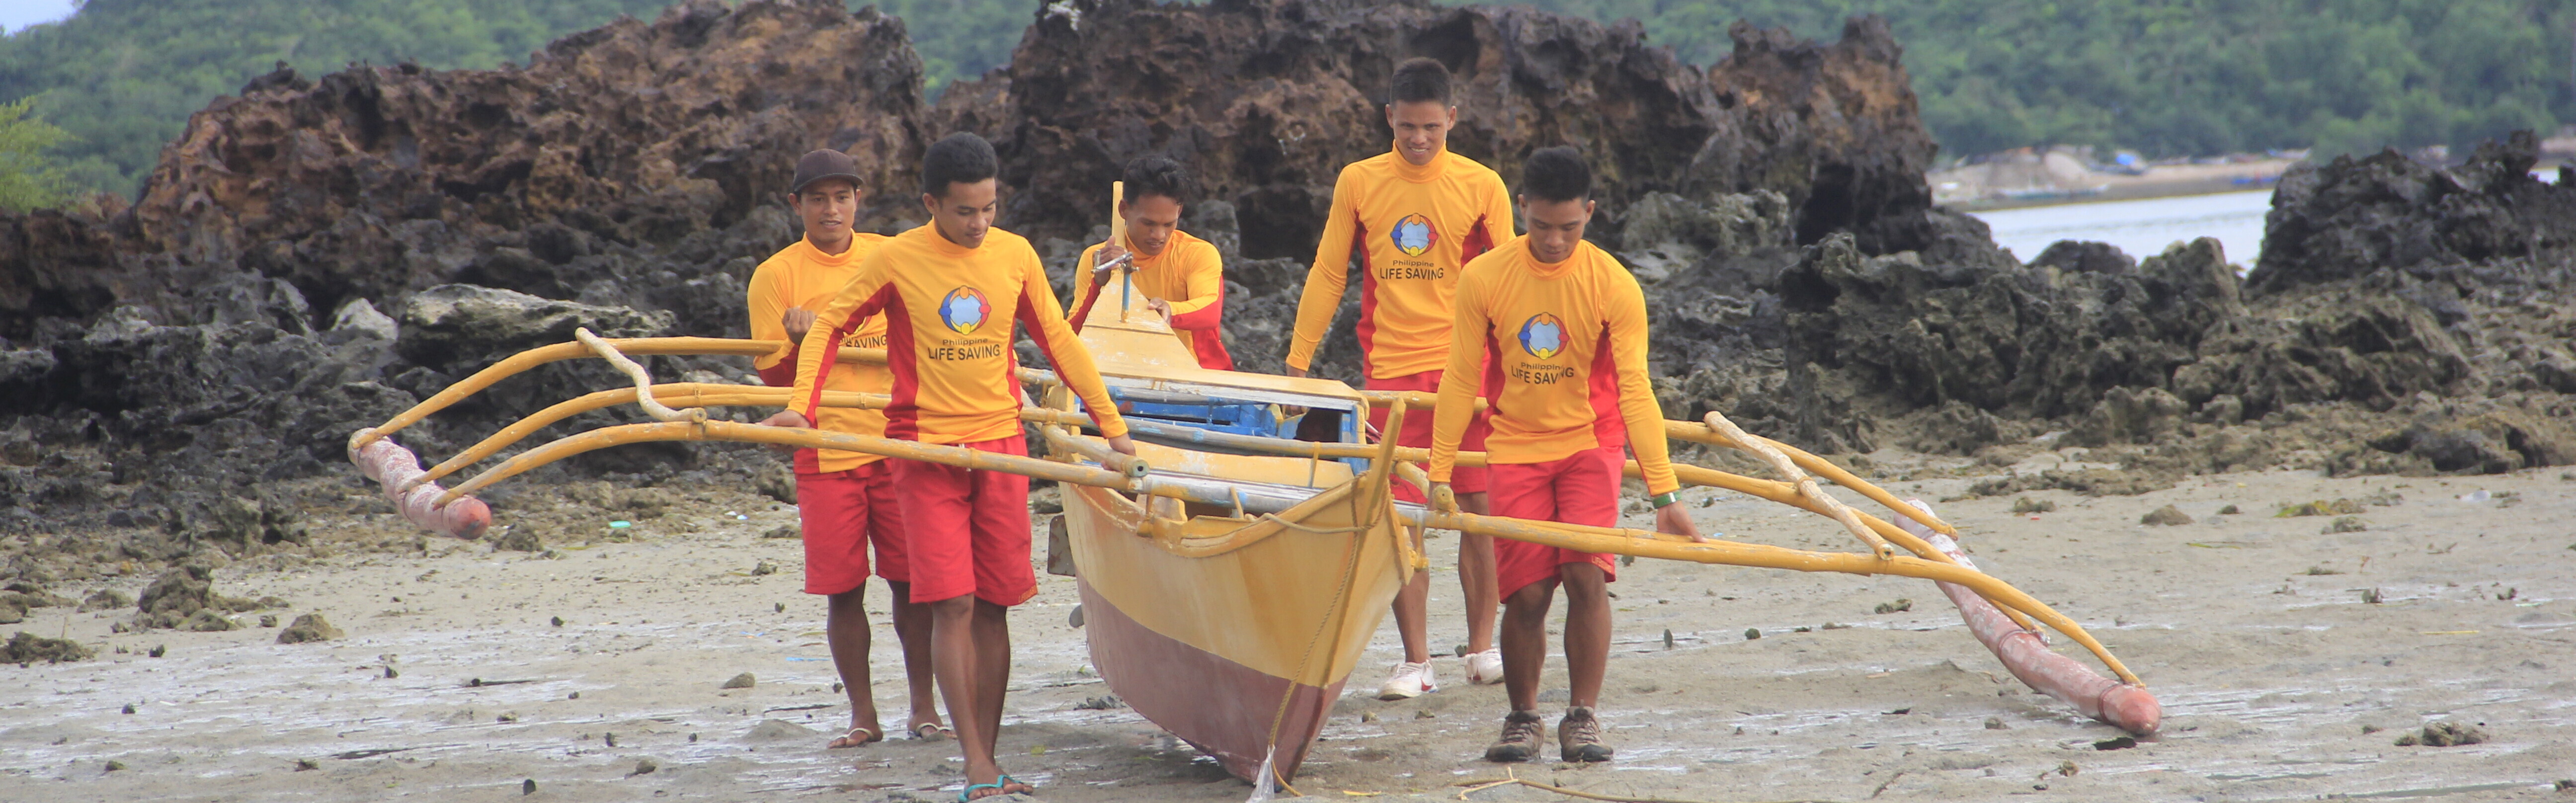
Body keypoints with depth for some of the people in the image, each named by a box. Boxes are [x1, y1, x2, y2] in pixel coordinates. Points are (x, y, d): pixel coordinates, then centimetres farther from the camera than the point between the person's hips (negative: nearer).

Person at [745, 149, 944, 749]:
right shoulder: (777, 275, 1)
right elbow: (773, 376, 1)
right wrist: (798, 340, -19)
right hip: (826, 450, -1)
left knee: (911, 581, 1)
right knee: (843, 589, 0)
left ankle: (923, 706, 11)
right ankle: (862, 715, 11)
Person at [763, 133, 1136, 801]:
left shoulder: (1016, 256, 3)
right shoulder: (897, 260, -6)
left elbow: (1058, 342, 12)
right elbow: (831, 326, 2)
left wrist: (1112, 425, 12)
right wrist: (801, 406, -12)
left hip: (1001, 444, 3)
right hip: (927, 450, -3)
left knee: (993, 607, 5)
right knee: (952, 606, -10)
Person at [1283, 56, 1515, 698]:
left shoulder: (1482, 187, 1)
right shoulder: (1358, 183, 4)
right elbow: (1327, 276, 9)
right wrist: (1297, 364, 7)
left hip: (1466, 365, -1)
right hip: (1391, 370, 1)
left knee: (1478, 506, 1)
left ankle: (1482, 646, 16)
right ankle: (1416, 662, 3)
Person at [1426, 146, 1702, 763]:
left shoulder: (1614, 286, -13)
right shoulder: (1484, 279, -9)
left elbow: (1634, 391, -13)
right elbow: (1460, 381, -2)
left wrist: (1664, 493, -18)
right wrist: (1440, 474, -4)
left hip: (1589, 445, -1)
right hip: (1516, 449, 1)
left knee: (1586, 576, -17)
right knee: (1527, 592, -6)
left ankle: (1582, 716, -3)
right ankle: (1522, 717, 15)